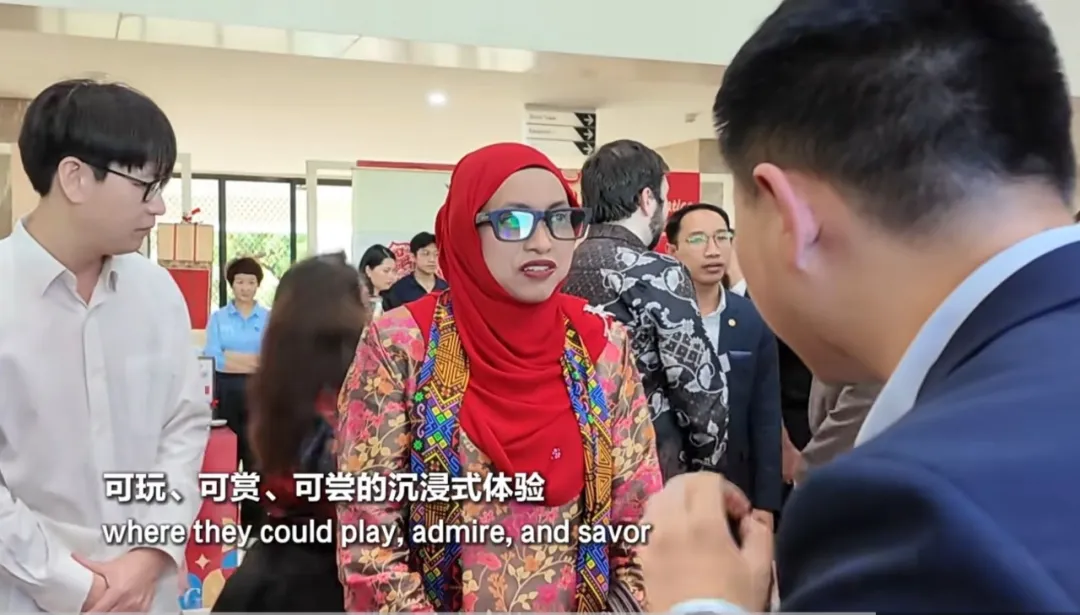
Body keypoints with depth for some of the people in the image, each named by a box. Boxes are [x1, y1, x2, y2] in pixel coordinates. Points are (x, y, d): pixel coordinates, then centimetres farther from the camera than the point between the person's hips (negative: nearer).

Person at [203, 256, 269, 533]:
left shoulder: (270, 318, 7)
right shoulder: (218, 317, 8)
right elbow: (211, 357, -3)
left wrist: (229, 357, -9)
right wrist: (254, 360, -8)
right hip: (225, 392, 0)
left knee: (256, 458, 3)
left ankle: (253, 525, 10)